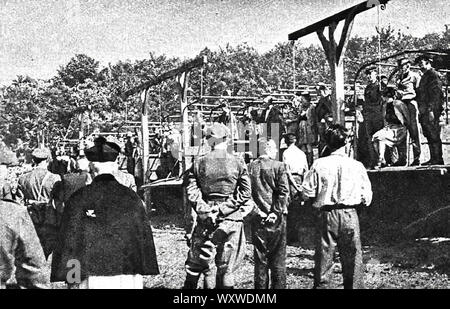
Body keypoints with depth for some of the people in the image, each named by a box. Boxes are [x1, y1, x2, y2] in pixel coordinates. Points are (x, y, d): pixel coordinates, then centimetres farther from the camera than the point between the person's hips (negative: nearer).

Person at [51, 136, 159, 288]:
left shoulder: (78, 199, -5)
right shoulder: (132, 197, 2)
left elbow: (70, 238, -2)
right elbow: (144, 236, 8)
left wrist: (71, 278, 4)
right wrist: (141, 271, 17)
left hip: (93, 277, -2)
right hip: (129, 277, 2)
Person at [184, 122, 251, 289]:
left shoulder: (198, 164, -1)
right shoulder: (238, 164, -3)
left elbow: (191, 191, -8)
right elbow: (245, 193, -7)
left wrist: (204, 210, -11)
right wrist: (224, 209, -9)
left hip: (205, 220, 1)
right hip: (232, 219, -1)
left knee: (195, 262, 13)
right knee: (227, 266, 8)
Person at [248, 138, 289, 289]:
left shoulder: (250, 167, 2)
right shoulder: (279, 166, -9)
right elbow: (283, 191, -16)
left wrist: (255, 210, 3)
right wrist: (276, 212, -13)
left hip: (257, 217, 3)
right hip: (276, 219, -3)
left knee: (260, 257, 11)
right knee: (278, 258, 7)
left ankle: (261, 285, 15)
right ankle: (278, 285, 11)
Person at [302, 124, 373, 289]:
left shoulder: (319, 164, -3)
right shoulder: (357, 166, -2)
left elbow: (308, 192, -4)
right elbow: (367, 198, -1)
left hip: (326, 214, 0)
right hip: (349, 214, 0)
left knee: (323, 258, 8)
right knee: (353, 260, 9)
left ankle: (320, 285, 13)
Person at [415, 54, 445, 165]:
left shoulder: (433, 75, -6)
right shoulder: (425, 76, 23)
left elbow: (436, 94, -15)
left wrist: (431, 110, -21)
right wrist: (421, 111, 19)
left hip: (431, 111, -10)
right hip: (424, 112, 10)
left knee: (434, 136, -9)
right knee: (430, 136, 9)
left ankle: (437, 159, -8)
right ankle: (434, 159, 12)